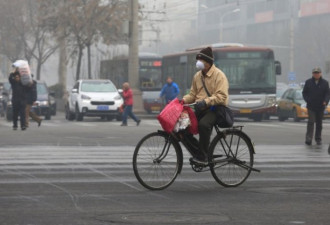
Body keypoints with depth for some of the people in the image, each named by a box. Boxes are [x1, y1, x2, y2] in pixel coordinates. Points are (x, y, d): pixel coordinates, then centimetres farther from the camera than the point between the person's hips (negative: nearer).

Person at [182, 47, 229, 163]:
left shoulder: (219, 75, -10)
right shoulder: (197, 76, 13)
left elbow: (221, 96, -20)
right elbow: (193, 94, 16)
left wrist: (205, 102, -31)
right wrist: (183, 100, -5)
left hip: (216, 109, -7)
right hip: (201, 109, 7)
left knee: (203, 124, -36)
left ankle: (202, 155, -28)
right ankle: (197, 151, 0)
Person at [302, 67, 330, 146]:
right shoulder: (308, 82, 5)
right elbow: (304, 92, 8)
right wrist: (307, 100, -8)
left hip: (320, 107, 2)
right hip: (311, 107, -2)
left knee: (319, 123, 9)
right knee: (311, 122, -13)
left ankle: (318, 139, 19)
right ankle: (308, 138, -18)